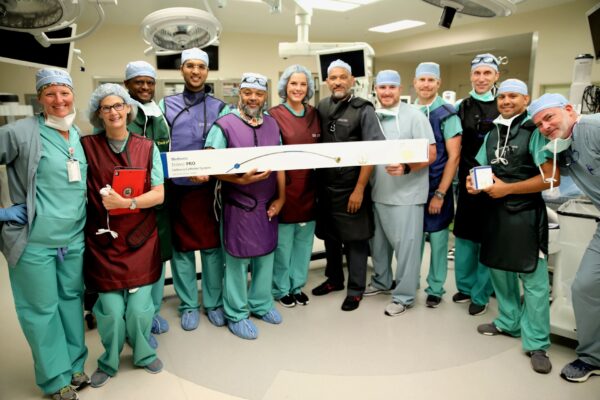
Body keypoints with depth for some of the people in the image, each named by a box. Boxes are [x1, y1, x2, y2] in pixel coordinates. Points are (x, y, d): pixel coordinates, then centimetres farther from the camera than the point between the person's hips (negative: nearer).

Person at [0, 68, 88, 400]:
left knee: (72, 299, 16)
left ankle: (74, 365, 34)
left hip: (74, 238, 5)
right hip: (34, 241, -5)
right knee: (42, 309, 7)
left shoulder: (79, 135, 9)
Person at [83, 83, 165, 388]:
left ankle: (144, 354, 33)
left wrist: (127, 203, -15)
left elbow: (159, 194, -2)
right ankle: (109, 361, 30)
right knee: (111, 310, 0)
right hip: (103, 240, -1)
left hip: (140, 239, 1)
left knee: (139, 307, 3)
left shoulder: (147, 147, 2)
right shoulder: (87, 146, -1)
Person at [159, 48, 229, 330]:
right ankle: (188, 305, 22)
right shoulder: (167, 105, 7)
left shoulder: (219, 108, 6)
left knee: (212, 245, 6)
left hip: (209, 188, 0)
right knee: (181, 247, 8)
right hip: (176, 188, 1)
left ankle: (214, 303, 21)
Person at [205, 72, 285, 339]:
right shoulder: (224, 124, -8)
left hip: (268, 205, 5)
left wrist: (281, 197, 2)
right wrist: (241, 180, -24)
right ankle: (236, 315, 21)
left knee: (266, 255, 14)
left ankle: (261, 304, 33)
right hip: (238, 205, -5)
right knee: (238, 259, 4)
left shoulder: (272, 124, 9)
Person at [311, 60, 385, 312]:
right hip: (325, 185, 5)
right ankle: (334, 279, 35)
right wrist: (315, 181, 4)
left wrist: (359, 189, -14)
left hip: (351, 187, -5)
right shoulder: (321, 108, 6)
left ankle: (355, 289, 21)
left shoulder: (363, 110, -8)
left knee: (355, 239, 6)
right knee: (329, 236, 16)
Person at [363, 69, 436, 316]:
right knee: (378, 242, 18)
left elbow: (431, 154, -11)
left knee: (405, 246, 2)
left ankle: (403, 296, 16)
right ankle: (381, 281, 38)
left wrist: (405, 168, -26)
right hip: (378, 193, 6)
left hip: (406, 195, -6)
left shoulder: (415, 116, -8)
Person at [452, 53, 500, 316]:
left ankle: (481, 295, 18)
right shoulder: (463, 106, 8)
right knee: (464, 235, 12)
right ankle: (465, 285, 29)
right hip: (467, 181, 4)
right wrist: (459, 175, 1)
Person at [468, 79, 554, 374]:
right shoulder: (492, 134, 12)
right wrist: (474, 182, -2)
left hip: (527, 214, -7)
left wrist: (507, 188, -18)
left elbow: (550, 177, -16)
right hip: (495, 212, 7)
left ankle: (536, 344, 6)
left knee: (534, 280, -4)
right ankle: (509, 322, 33)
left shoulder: (534, 132, -9)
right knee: (499, 269, 16)